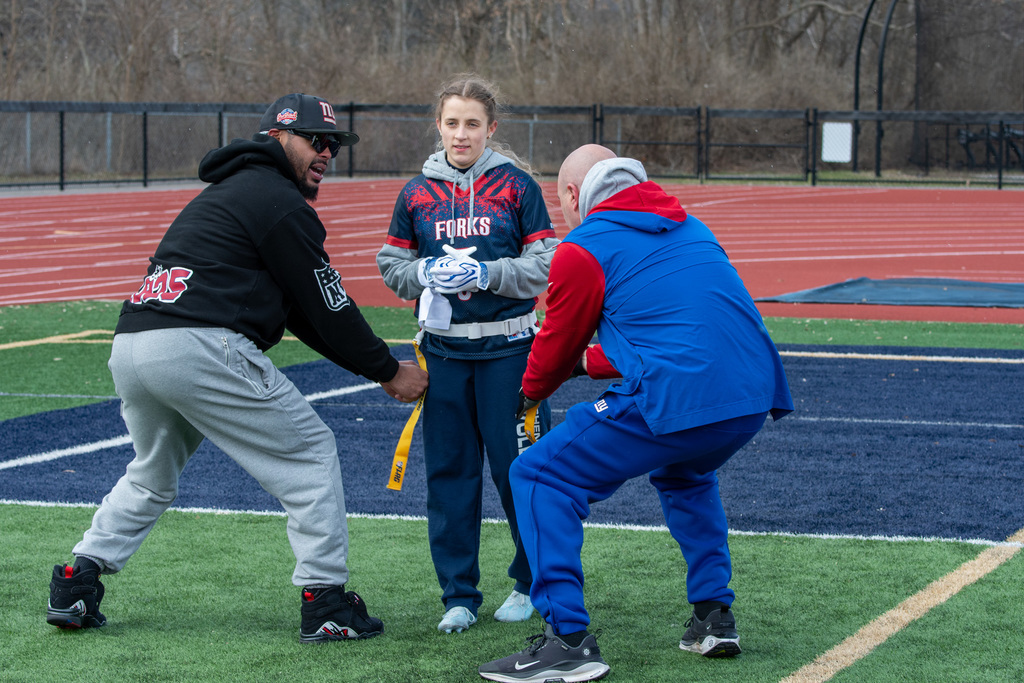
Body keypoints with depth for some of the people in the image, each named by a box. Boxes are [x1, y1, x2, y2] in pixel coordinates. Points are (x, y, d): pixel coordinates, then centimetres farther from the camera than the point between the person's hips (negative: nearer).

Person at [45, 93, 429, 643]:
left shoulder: (231, 190, 31)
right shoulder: (279, 201, 0)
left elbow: (301, 312, 29)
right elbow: (326, 306, 1)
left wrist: (371, 362, 24)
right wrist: (388, 372, 12)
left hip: (129, 347, 9)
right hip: (200, 348, -9)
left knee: (152, 474, 30)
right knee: (310, 452, 5)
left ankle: (75, 587, 21)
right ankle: (325, 604, 3)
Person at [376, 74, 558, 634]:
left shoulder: (517, 186, -2)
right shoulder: (418, 192, 6)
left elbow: (544, 266, -3)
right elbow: (392, 265, 11)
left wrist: (485, 274, -16)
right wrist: (427, 274, -9)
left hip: (507, 349, -3)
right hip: (443, 350, 3)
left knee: (517, 467, 0)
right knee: (449, 469, 4)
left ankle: (532, 581, 19)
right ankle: (459, 595, 13)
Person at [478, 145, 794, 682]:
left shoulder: (582, 250, 3)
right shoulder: (689, 227, 24)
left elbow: (555, 347, 14)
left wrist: (530, 391, 36)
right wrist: (590, 362, 44)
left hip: (675, 401, -7)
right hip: (755, 397, 8)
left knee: (540, 476, 5)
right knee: (683, 474, 38)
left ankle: (568, 640, -3)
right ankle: (713, 617, 31)